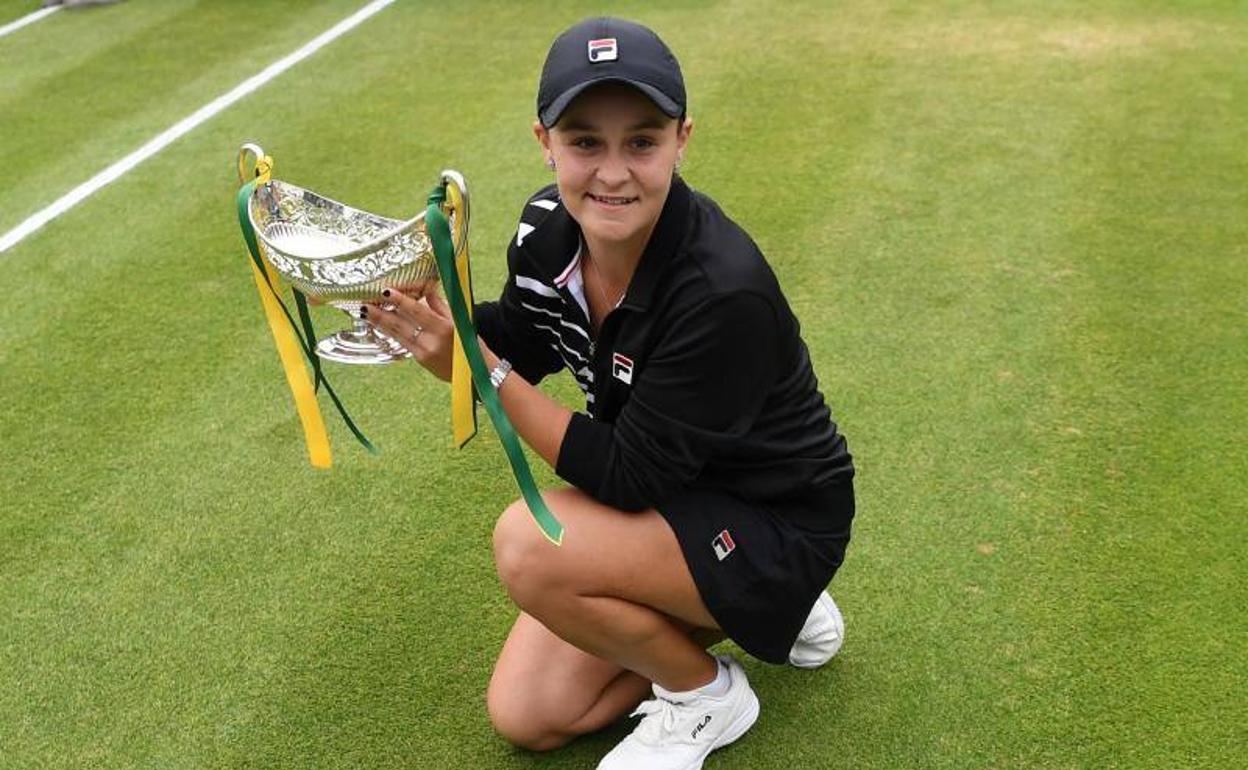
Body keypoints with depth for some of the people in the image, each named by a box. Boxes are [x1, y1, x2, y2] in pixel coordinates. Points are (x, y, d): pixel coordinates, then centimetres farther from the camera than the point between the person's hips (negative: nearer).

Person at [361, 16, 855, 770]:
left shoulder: (724, 292, -35)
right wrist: (416, 299, -16)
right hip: (667, 494, 7)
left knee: (529, 544, -31)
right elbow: (519, 346, 3)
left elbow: (626, 477, -29)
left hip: (776, 527, -7)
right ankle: (754, 613, 22)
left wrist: (476, 370, -33)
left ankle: (706, 694, -2)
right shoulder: (548, 228, -13)